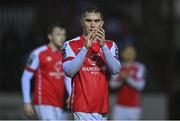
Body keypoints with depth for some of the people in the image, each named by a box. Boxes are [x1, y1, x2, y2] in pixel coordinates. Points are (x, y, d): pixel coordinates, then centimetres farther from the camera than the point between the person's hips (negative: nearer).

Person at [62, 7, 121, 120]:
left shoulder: (110, 45, 10)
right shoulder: (71, 45, 0)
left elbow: (115, 70, -6)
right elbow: (69, 71, -14)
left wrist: (103, 45, -17)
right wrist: (85, 47, -20)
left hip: (102, 107, 4)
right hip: (82, 107, -4)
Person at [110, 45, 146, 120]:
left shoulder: (139, 67, -2)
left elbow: (140, 85, -12)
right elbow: (113, 84, -1)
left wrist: (128, 78, -24)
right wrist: (121, 79, -20)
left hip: (134, 106, -2)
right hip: (120, 106, 2)